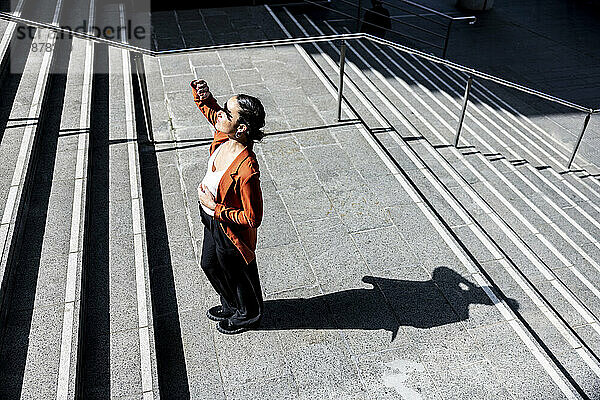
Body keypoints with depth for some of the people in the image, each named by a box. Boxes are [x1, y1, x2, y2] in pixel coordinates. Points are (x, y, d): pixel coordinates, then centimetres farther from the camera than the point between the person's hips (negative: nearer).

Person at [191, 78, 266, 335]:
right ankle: (231, 305, 58)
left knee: (236, 274, 20)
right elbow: (209, 108, 5)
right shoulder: (223, 137, -16)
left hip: (231, 231, -8)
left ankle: (248, 315, 52)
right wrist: (202, 93, -16)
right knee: (209, 265, 30)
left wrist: (215, 208, -26)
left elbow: (252, 218, -31)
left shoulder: (246, 170, -39)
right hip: (213, 221, 9)